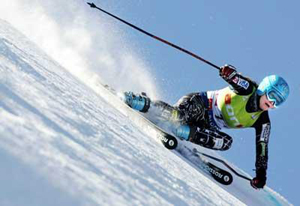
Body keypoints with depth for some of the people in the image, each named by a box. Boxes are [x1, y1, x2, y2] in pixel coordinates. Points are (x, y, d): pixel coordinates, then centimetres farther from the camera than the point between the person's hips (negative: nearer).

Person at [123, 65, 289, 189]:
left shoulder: (262, 121, -5)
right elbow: (231, 76, -29)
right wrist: (229, 72, -55)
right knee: (179, 115, -36)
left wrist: (261, 174, -10)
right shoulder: (247, 88, -14)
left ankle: (182, 132, -23)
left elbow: (262, 148, -2)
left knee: (226, 142, -27)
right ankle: (145, 103, -18)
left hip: (209, 127, 5)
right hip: (200, 104, -5)